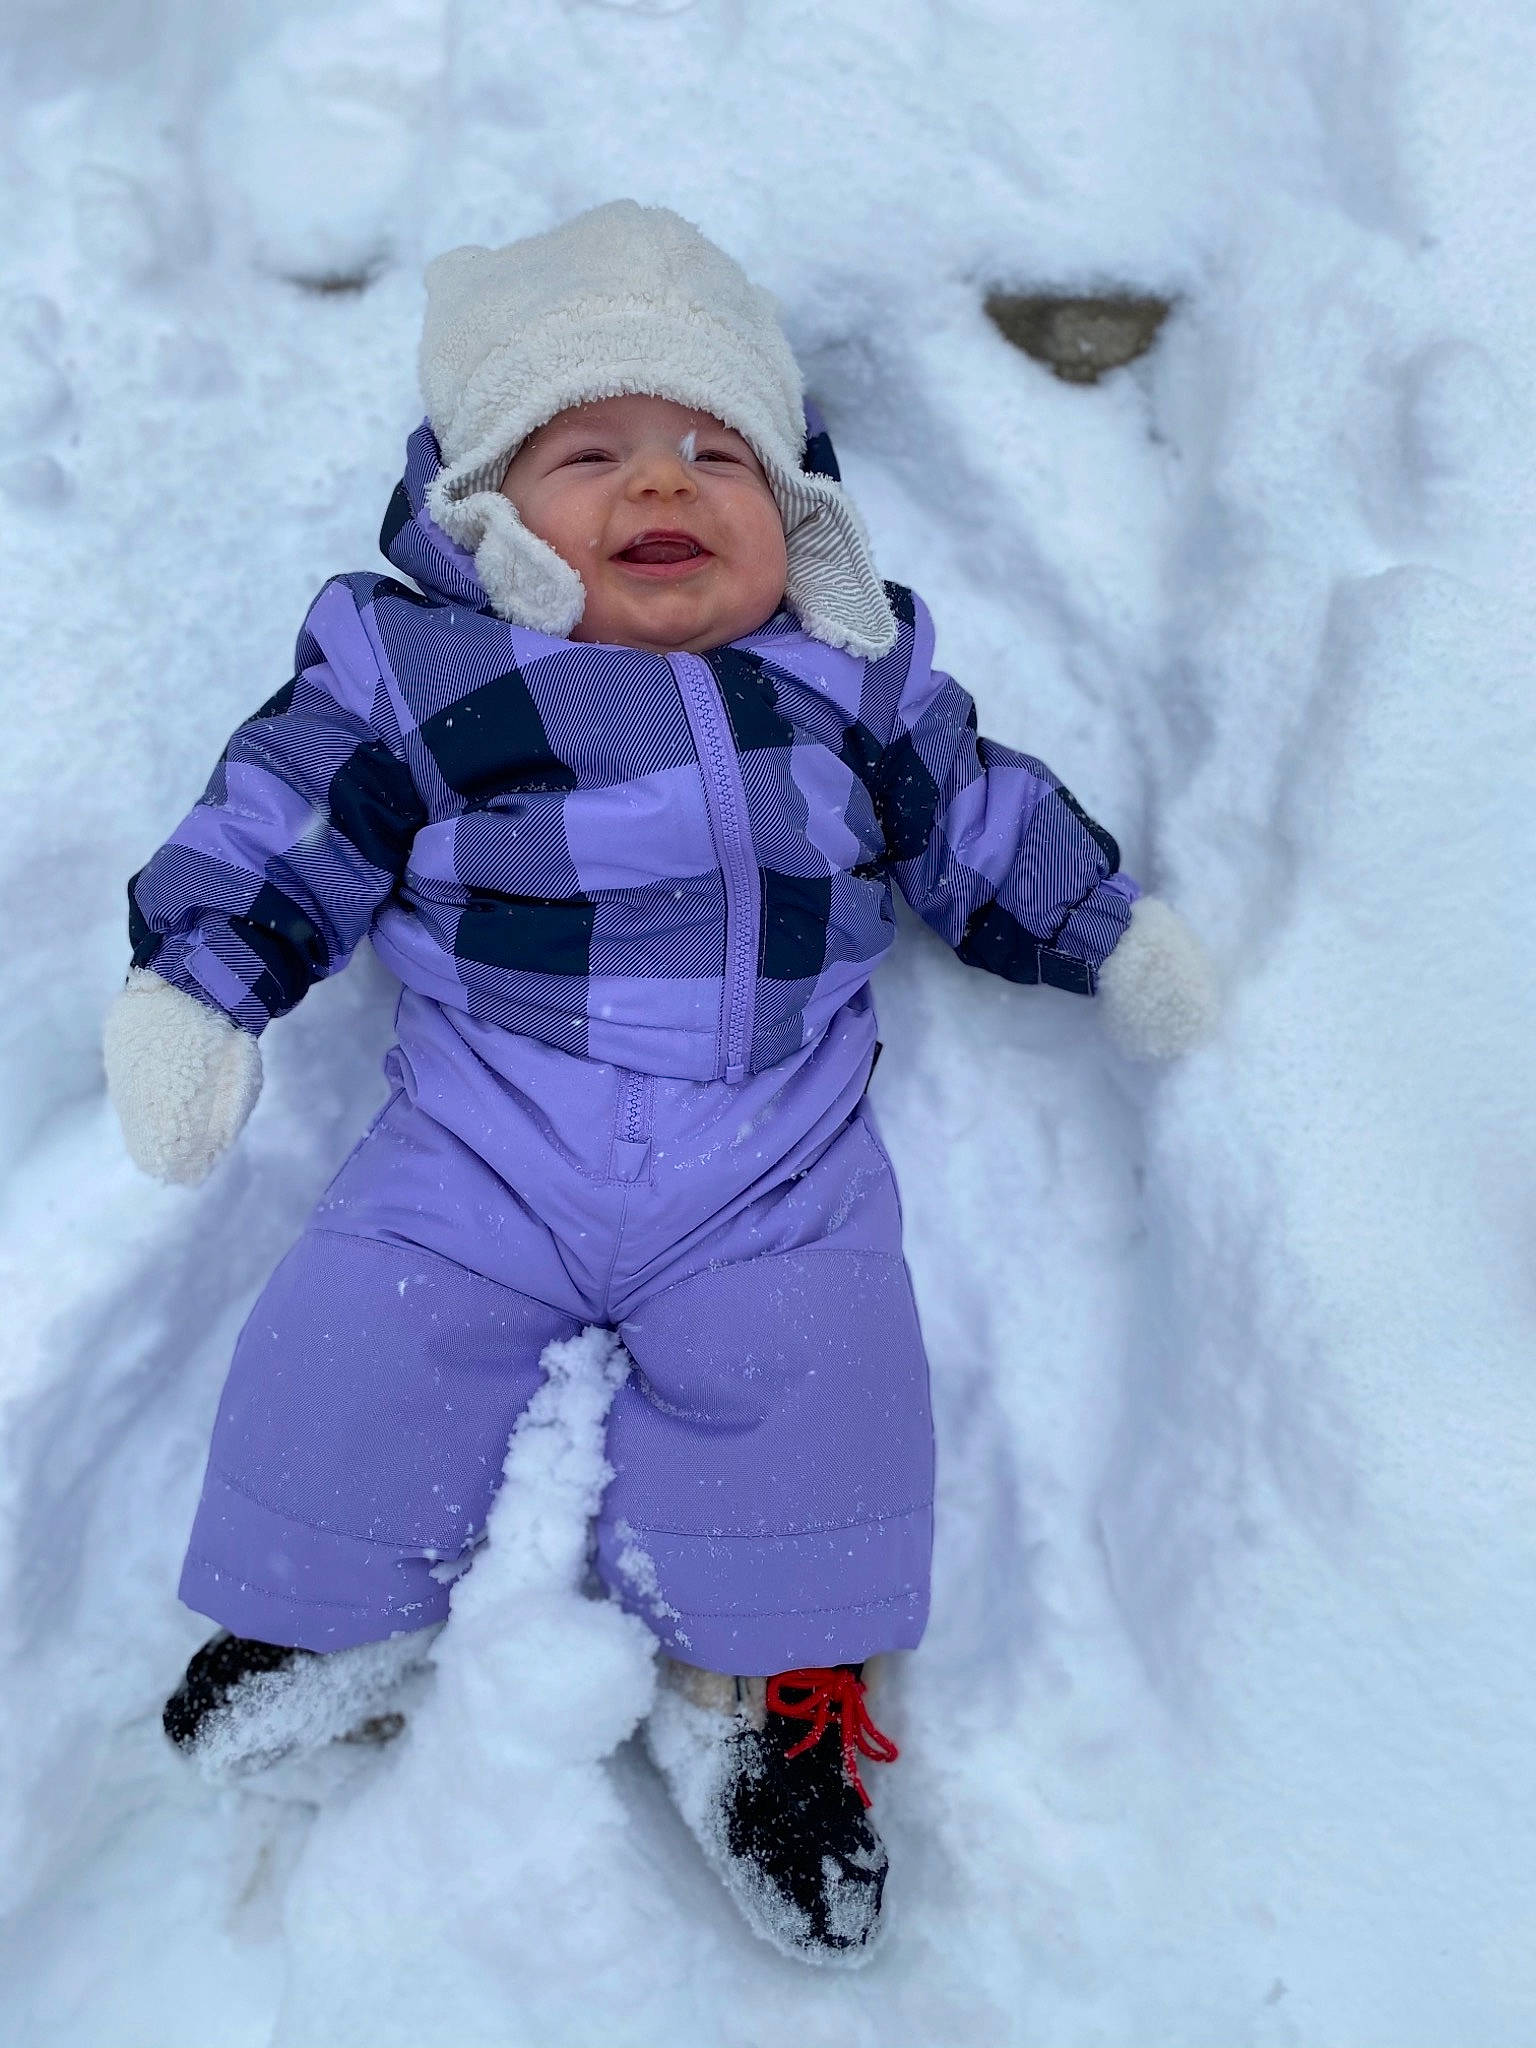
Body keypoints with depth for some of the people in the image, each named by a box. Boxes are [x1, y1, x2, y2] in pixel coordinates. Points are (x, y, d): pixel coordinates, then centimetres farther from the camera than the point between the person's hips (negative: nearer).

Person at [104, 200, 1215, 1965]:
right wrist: (188, 986, -4)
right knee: (358, 1336, -9)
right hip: (477, 1145, 0)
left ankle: (755, 1687, 8)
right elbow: (282, 829, 3)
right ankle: (324, 1619, 19)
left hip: (772, 1166, 1)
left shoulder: (855, 679, 9)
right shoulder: (415, 670, 2)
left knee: (816, 1362, -14)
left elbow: (983, 823, 19)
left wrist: (1114, 935, 20)